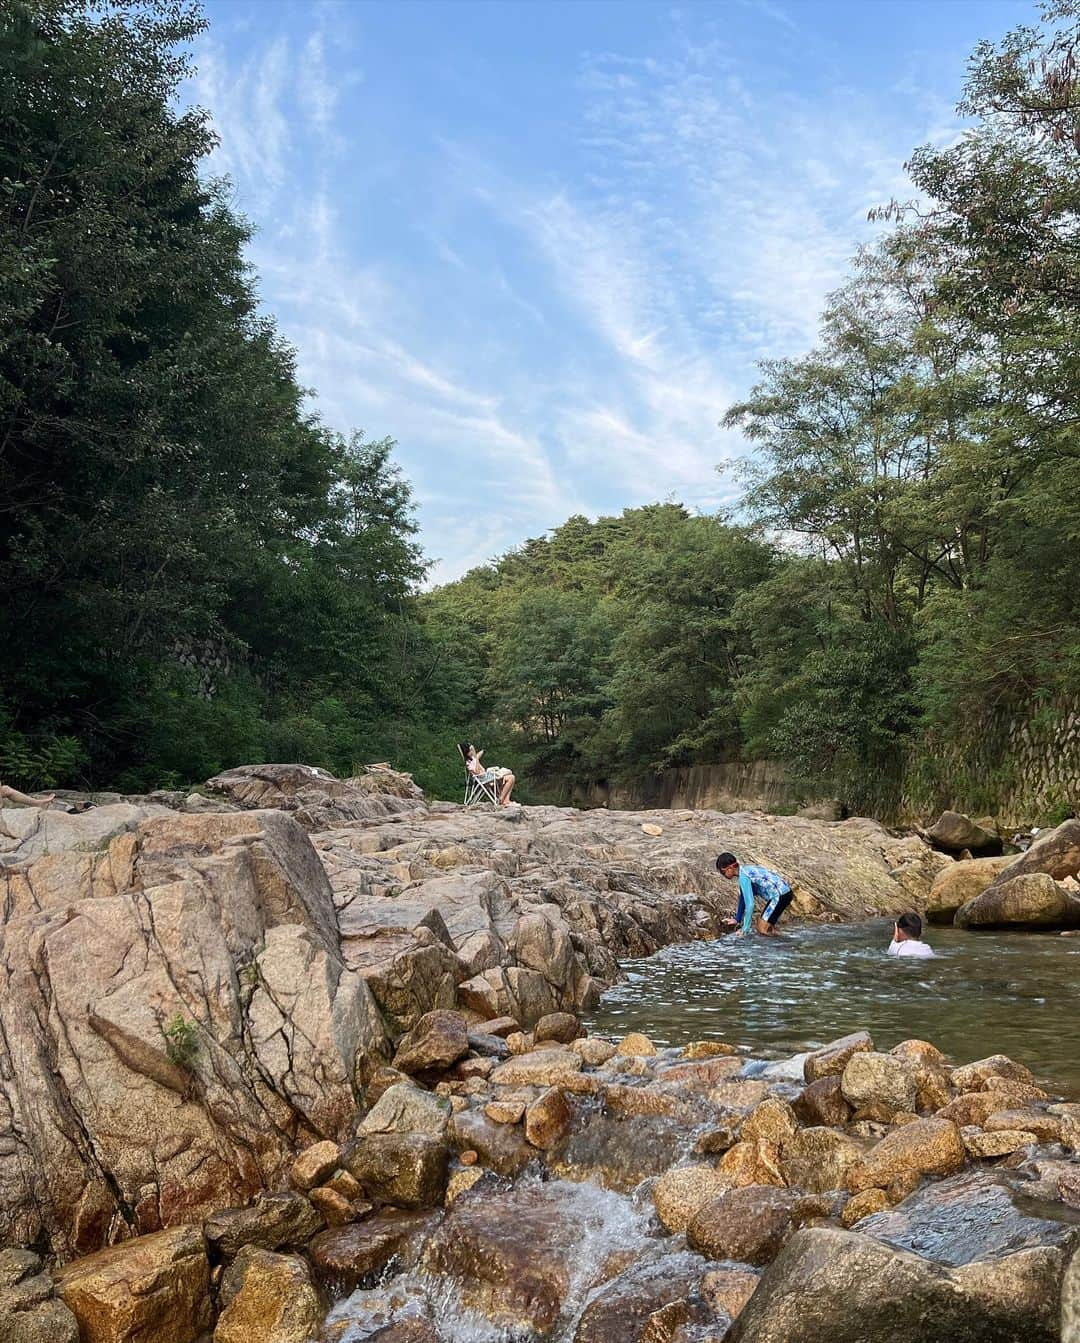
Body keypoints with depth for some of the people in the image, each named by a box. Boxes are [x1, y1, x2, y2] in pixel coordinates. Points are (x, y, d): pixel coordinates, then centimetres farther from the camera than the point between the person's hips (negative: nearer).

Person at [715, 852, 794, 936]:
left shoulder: (743, 876, -19)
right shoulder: (745, 869, 10)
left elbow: (750, 903, -22)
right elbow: (743, 898, 21)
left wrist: (745, 929, -15)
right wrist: (737, 919, 27)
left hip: (781, 895, -10)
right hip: (779, 893, 10)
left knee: (763, 929, -9)